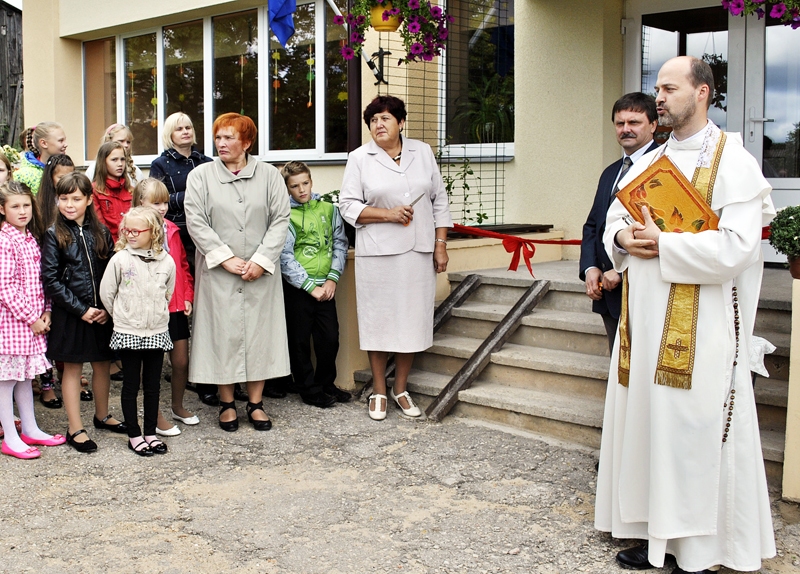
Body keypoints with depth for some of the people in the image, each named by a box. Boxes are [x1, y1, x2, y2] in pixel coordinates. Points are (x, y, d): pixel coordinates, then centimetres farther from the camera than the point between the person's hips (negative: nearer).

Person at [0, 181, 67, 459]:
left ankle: (30, 430, 27)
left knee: (25, 375, 17)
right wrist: (30, 318, -15)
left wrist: (45, 313, 2)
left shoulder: (31, 238, 9)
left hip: (33, 321, 8)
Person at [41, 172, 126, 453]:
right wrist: (81, 310, -14)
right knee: (72, 368, 6)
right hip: (70, 314, -3)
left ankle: (102, 416, 34)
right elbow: (50, 280, -10)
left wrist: (107, 308, -10)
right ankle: (75, 429, 14)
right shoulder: (54, 235, -6)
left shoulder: (101, 232, 3)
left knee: (102, 365, 14)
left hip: (102, 313, 3)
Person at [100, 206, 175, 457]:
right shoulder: (120, 260, -8)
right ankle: (134, 435, 16)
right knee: (131, 386, 6)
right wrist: (121, 316, 8)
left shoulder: (166, 262, -2)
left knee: (153, 386, 11)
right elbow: (106, 293, 0)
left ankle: (151, 432, 23)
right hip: (128, 333, -2)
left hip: (157, 332, 2)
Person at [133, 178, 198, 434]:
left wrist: (188, 296, 7)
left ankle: (178, 407, 31)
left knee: (182, 361, 11)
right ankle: (156, 416, 18)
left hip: (176, 308, 6)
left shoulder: (172, 231, 8)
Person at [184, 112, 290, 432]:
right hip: (218, 272, -1)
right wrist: (226, 258, -11)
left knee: (259, 332, 4)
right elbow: (196, 222, -3)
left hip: (261, 273, 1)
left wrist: (261, 260, -10)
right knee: (222, 333, 2)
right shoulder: (200, 176, 4)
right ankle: (226, 403, 15)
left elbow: (280, 220, 0)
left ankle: (255, 403, 14)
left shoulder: (269, 176, 6)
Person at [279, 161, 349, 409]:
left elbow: (340, 244, 7)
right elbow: (285, 258, -11)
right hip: (297, 288, -3)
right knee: (300, 341, 5)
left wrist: (332, 279, -4)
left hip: (325, 287, 4)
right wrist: (311, 287, -12)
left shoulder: (328, 209, 5)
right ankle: (309, 390, 19)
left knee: (330, 338, 7)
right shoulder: (285, 215, -7)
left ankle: (326, 384, 26)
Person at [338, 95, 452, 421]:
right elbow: (348, 205, -3)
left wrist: (440, 245, 4)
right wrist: (388, 214, -14)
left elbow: (439, 201, 11)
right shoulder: (360, 158, 2)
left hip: (418, 253, 3)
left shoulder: (423, 153, 9)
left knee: (413, 319, 6)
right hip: (378, 255, -2)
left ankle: (400, 388, 20)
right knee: (378, 320, 2)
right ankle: (379, 391, 15)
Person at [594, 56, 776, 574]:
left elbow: (736, 247, -17)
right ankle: (656, 531, 24)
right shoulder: (648, 162, 15)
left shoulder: (733, 162, -7)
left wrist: (663, 244, -17)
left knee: (694, 432, -2)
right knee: (645, 422, 11)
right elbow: (615, 220, 19)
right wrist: (623, 239, -4)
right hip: (645, 319, 7)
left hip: (700, 325, -7)